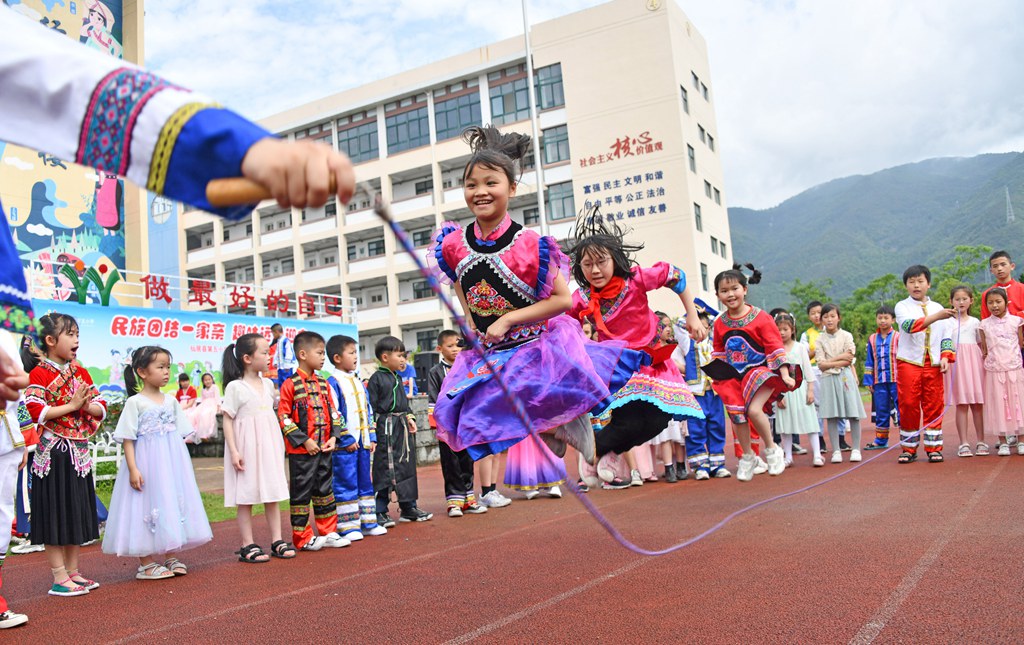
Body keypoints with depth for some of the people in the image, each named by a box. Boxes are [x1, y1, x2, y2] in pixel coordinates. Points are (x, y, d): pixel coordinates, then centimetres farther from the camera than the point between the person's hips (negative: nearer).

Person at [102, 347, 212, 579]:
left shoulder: (171, 401, 8)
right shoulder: (135, 402, -7)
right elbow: (128, 439, -9)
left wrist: (182, 465, 11)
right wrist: (133, 469, -16)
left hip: (172, 462, 5)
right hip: (147, 464, -5)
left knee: (173, 505, 9)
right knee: (148, 508, -1)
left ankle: (171, 557, 20)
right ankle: (146, 564, 9)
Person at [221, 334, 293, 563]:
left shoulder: (268, 384, 10)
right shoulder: (235, 387, -8)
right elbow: (227, 420, -9)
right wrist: (233, 451, -15)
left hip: (269, 446, 6)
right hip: (247, 448, -6)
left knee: (273, 494, 8)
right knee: (246, 497, 0)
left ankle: (277, 540, 15)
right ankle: (247, 545, 7)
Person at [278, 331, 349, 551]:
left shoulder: (323, 384, 10)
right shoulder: (290, 385, -10)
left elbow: (332, 412, 14)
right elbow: (283, 417, -13)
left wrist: (333, 436, 0)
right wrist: (304, 440, -16)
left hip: (324, 448, 7)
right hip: (301, 450, -6)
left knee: (325, 489, 13)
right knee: (301, 492, 2)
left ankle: (328, 533, 23)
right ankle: (303, 537, 12)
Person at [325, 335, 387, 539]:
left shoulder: (357, 382, 16)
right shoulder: (332, 382, -10)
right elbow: (333, 415, -16)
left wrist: (372, 437, 12)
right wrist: (346, 439, -18)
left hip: (362, 442, 8)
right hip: (344, 445, -8)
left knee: (366, 482, 13)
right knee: (346, 485, -2)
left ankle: (368, 522, 22)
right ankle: (347, 527, 5)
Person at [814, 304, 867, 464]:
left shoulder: (846, 336, 2)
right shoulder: (820, 339, 4)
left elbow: (849, 361, -6)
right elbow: (821, 365, -3)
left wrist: (830, 362, -8)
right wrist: (840, 358, -9)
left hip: (845, 377, -1)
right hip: (828, 379, 1)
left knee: (853, 415, -1)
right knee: (831, 416, 0)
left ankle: (856, 449, 8)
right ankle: (836, 451, 7)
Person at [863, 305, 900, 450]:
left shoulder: (898, 337, -1)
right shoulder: (872, 339, 10)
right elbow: (869, 362, 13)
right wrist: (868, 381, 9)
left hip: (896, 380, -4)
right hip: (879, 382, 4)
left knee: (900, 408, 0)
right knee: (881, 411, 10)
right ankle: (880, 441, 18)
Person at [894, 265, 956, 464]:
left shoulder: (937, 307, 13)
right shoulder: (902, 306, 1)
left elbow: (946, 335, 12)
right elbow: (909, 325, -20)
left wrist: (945, 356, -3)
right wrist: (936, 317, -30)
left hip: (933, 364, 3)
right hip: (909, 362, -3)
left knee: (934, 405, 3)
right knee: (908, 405, -2)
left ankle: (934, 447, 11)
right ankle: (909, 448, 8)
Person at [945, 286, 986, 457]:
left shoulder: (975, 322, 13)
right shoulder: (948, 322, 6)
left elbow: (981, 345, 15)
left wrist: (985, 362, 5)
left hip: (974, 361, 2)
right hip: (956, 362, -2)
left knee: (978, 404, 2)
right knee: (961, 404, -4)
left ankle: (981, 442, 9)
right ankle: (963, 443, -2)